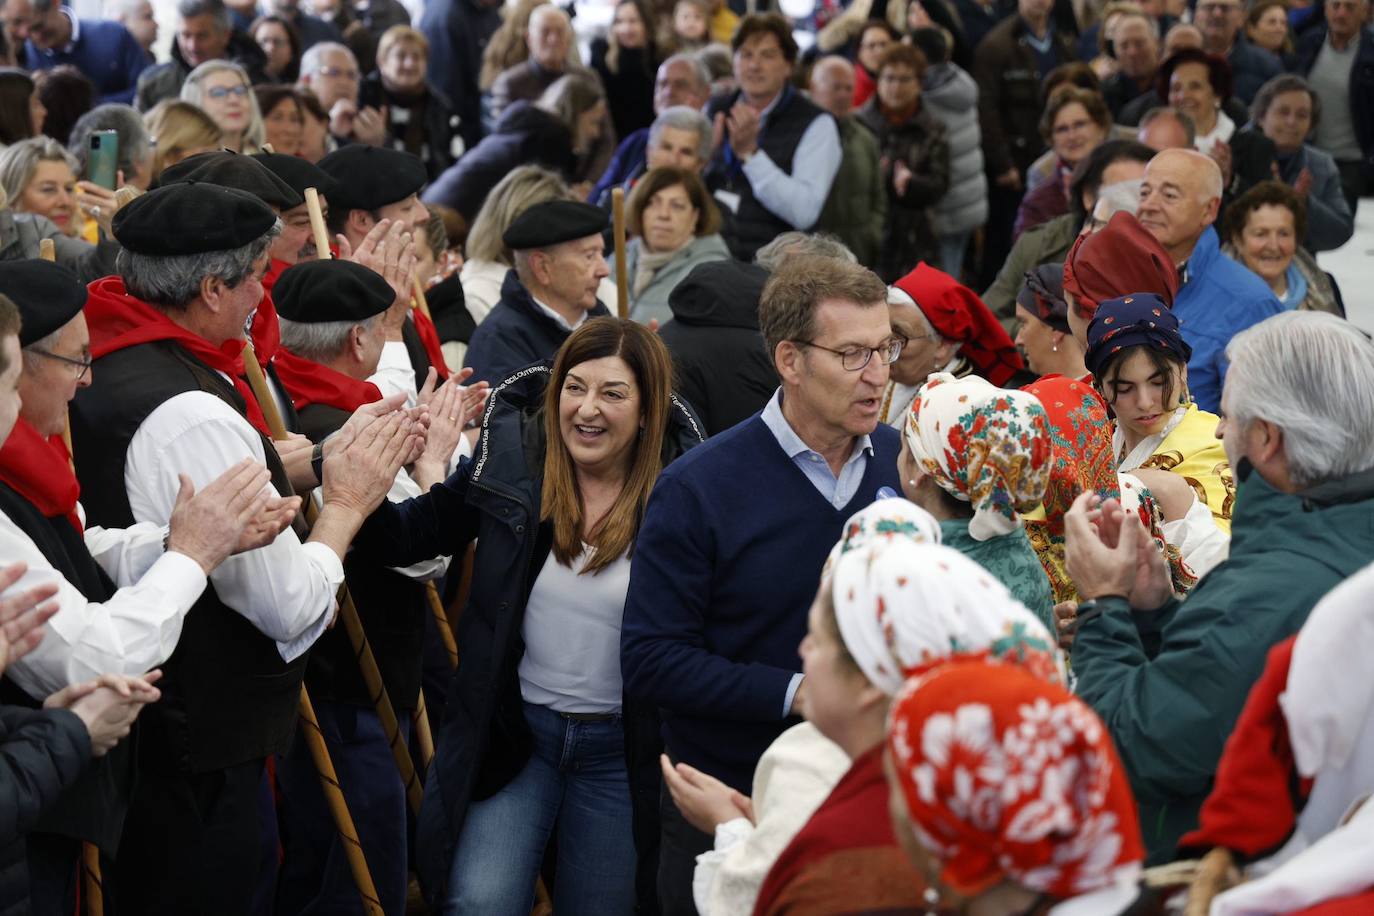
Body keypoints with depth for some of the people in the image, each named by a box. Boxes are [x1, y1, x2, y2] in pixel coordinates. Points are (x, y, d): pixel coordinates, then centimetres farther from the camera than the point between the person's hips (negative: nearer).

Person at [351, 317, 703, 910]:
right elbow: (410, 537, -2)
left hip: (619, 749, -1)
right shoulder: (510, 461, -7)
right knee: (478, 903, -13)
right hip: (513, 730, 1)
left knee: (599, 905, 14)